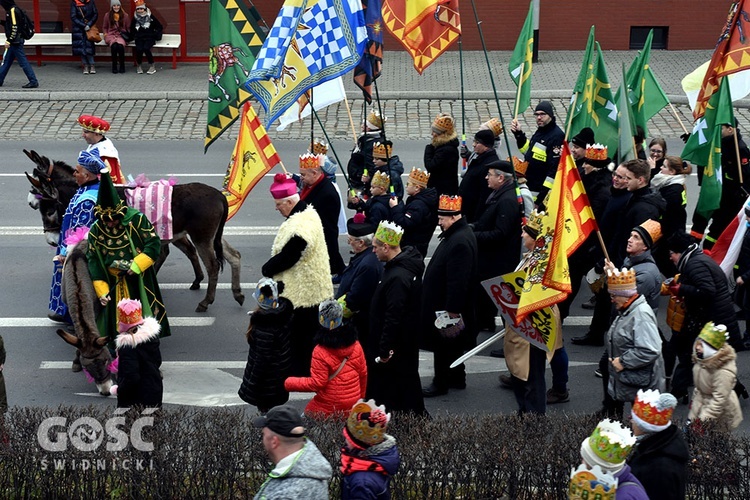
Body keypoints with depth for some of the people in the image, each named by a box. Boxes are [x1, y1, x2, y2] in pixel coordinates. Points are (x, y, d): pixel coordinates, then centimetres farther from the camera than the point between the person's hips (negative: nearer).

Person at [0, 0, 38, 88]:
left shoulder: (13, 10, -16)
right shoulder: (10, 10, 14)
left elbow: (15, 27, -21)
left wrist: (9, 41, -21)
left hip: (16, 42, -10)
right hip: (13, 42, 10)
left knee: (23, 61, -8)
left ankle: (33, 81, -7)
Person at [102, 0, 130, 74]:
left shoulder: (125, 16, 9)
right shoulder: (107, 15, 10)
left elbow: (128, 28, 15)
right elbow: (104, 27, 19)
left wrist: (127, 35, -2)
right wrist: (106, 34, 2)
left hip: (122, 35, 0)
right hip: (111, 35, 0)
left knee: (120, 45, -35)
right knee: (114, 45, -35)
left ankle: (122, 65, -19)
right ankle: (114, 66, -22)